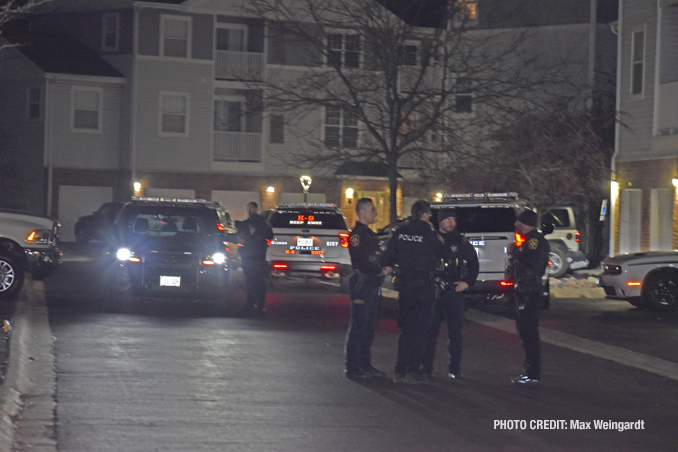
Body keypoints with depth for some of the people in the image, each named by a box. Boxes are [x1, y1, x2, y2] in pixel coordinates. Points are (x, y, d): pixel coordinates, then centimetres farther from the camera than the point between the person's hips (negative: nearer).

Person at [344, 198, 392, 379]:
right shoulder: (357, 234, -11)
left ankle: (365, 365, 19)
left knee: (369, 327, 12)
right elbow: (361, 264, -20)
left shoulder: (369, 234, 20)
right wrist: (380, 271, -14)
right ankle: (352, 367, -1)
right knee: (358, 327, -6)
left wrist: (385, 268, 5)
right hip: (361, 285, -10)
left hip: (372, 286, 10)